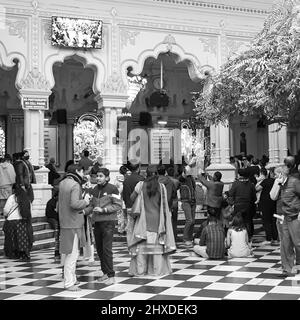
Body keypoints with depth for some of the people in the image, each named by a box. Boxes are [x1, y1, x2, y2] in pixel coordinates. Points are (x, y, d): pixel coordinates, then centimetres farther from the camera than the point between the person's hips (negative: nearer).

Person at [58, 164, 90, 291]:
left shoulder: (62, 183, 10)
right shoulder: (75, 185, -17)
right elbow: (74, 203, -28)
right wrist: (85, 202, -10)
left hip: (64, 222, 9)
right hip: (73, 223, -9)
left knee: (69, 253, 19)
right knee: (72, 253, -3)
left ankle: (71, 278, 30)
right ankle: (69, 283, 3)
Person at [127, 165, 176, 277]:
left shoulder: (141, 185, -6)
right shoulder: (161, 187, -4)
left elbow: (132, 198, 0)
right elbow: (164, 204, -1)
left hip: (144, 219, 0)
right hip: (157, 219, 1)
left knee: (141, 244, 6)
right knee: (157, 244, 7)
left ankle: (140, 270, 7)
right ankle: (157, 270, 9)